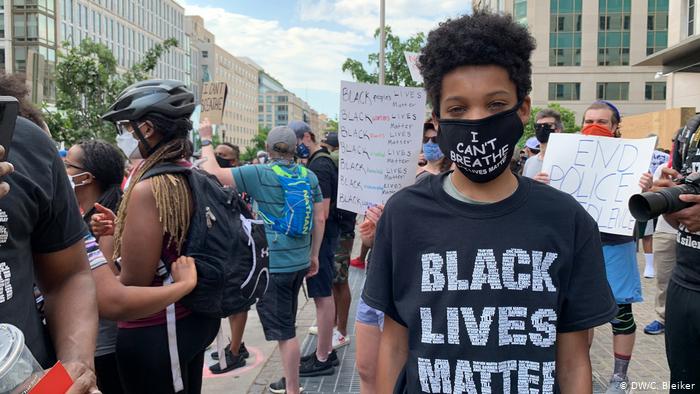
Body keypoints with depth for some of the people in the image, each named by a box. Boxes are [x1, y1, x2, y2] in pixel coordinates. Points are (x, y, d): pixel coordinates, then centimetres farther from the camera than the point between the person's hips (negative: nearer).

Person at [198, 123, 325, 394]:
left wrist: (206, 139, 2)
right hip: (300, 261, 7)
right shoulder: (309, 176, 4)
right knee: (286, 324, 20)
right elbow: (320, 218, 6)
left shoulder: (260, 174, -12)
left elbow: (212, 173, -12)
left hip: (273, 263, -6)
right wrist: (314, 255, 15)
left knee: (283, 328, 2)